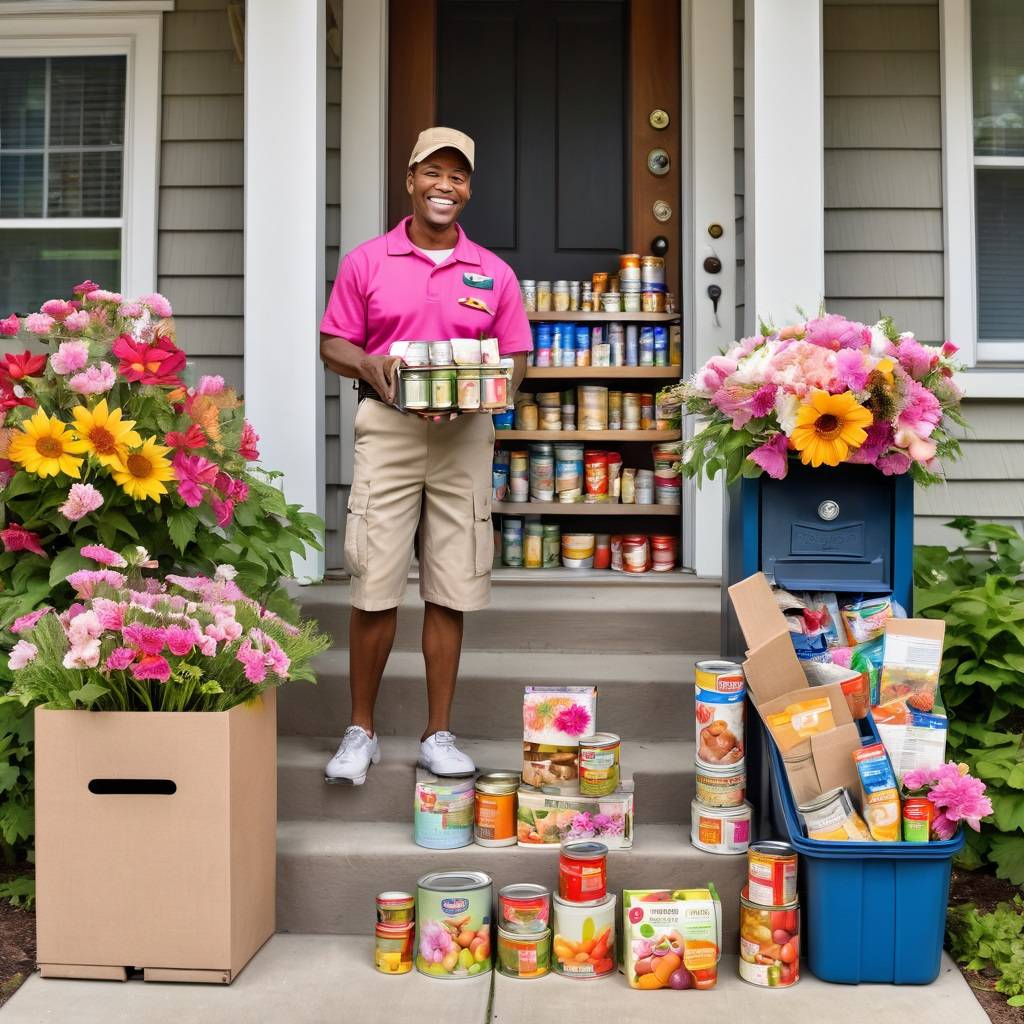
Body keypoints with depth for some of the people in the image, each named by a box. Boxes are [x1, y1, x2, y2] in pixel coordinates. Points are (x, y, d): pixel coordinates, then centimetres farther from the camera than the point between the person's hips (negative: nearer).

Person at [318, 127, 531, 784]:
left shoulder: (494, 274, 11)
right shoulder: (367, 262, 7)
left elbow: (516, 361, 12)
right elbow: (334, 345, 9)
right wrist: (370, 367, -13)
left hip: (465, 434, 2)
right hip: (388, 427, -1)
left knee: (451, 592, 4)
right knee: (374, 587, -3)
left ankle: (439, 735, 16)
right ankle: (361, 732, 13)